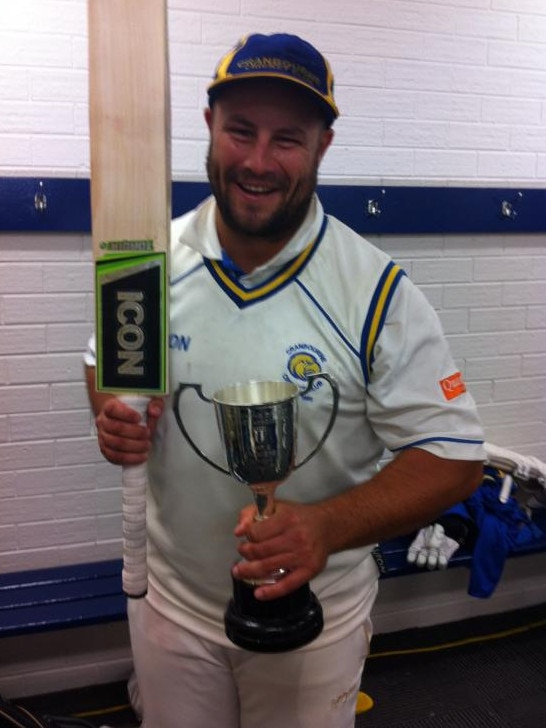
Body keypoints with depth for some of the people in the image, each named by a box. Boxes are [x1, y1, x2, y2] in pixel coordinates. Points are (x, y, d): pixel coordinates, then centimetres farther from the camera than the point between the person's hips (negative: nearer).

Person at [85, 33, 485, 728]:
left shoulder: (379, 292, -20)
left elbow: (453, 457, -17)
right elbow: (107, 363, 8)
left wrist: (328, 526, -33)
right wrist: (111, 414, -16)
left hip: (314, 615, -2)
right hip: (170, 600, 3)